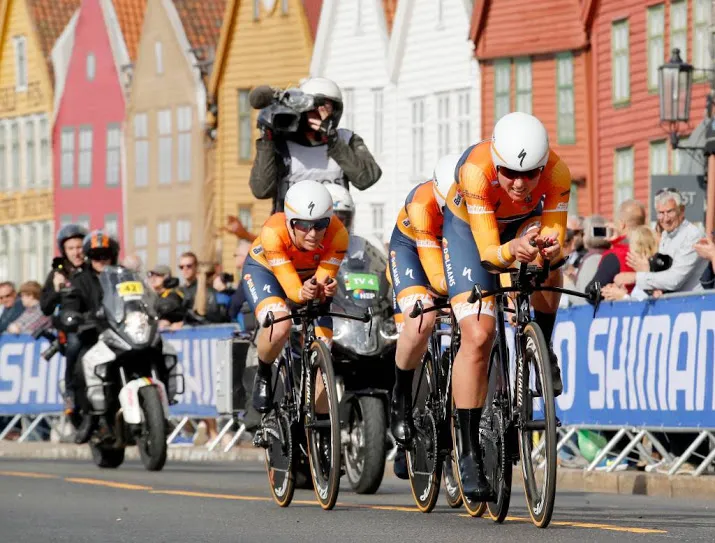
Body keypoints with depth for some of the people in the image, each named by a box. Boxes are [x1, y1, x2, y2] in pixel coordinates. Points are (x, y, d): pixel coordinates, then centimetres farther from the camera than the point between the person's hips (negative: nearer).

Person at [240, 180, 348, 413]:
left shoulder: (337, 234, -34)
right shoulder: (274, 232, -40)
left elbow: (324, 278, -30)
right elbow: (291, 288, -38)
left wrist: (324, 289, -54)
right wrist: (303, 293, -61)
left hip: (311, 276, 3)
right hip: (264, 270, -3)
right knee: (279, 326, -33)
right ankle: (263, 375, -2)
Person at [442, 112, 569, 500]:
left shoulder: (556, 173, -33)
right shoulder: (476, 170, -39)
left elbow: (555, 243, -30)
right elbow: (488, 254, -37)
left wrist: (548, 249, -53)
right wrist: (512, 251, -59)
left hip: (525, 224, 3)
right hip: (469, 228, -3)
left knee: (547, 266, -30)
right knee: (478, 337, -17)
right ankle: (469, 453, -10)